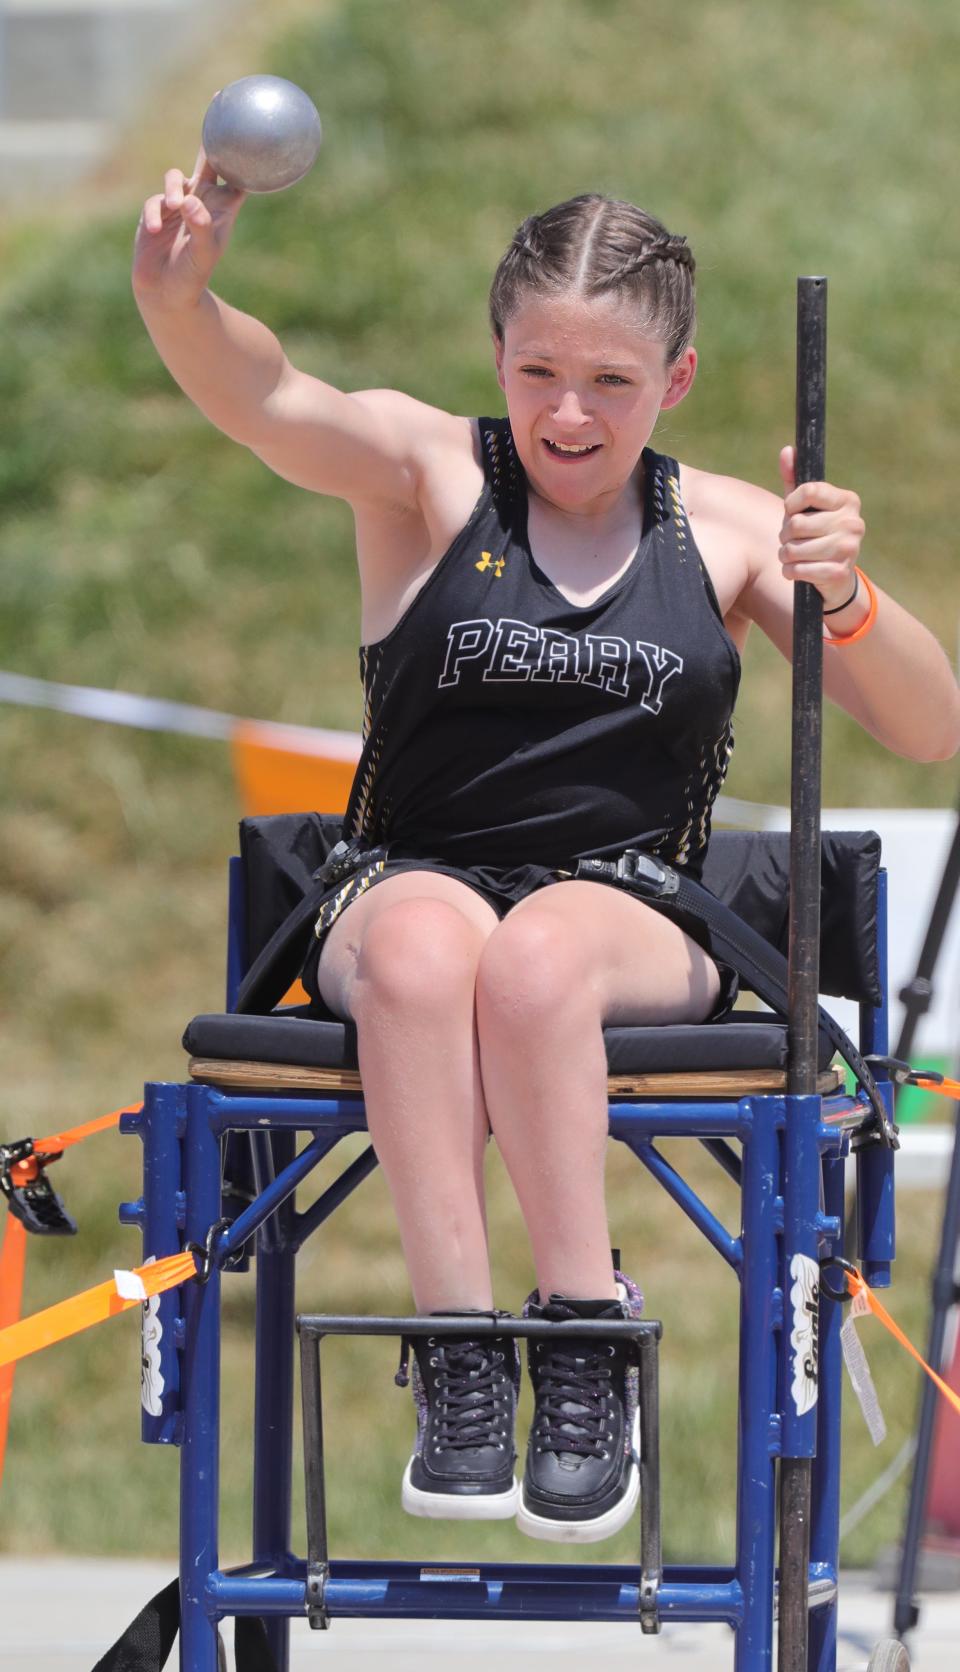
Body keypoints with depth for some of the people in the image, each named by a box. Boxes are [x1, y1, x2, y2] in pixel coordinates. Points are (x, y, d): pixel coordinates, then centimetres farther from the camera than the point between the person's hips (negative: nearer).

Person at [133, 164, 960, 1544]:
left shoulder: (726, 528, 11)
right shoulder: (428, 474, 7)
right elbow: (268, 402, -16)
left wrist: (846, 600, -16)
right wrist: (178, 296, -39)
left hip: (640, 916, 0)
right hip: (413, 885, 0)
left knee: (536, 960, -37)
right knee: (423, 947, -37)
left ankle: (586, 1330, -30)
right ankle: (459, 1343, -36)